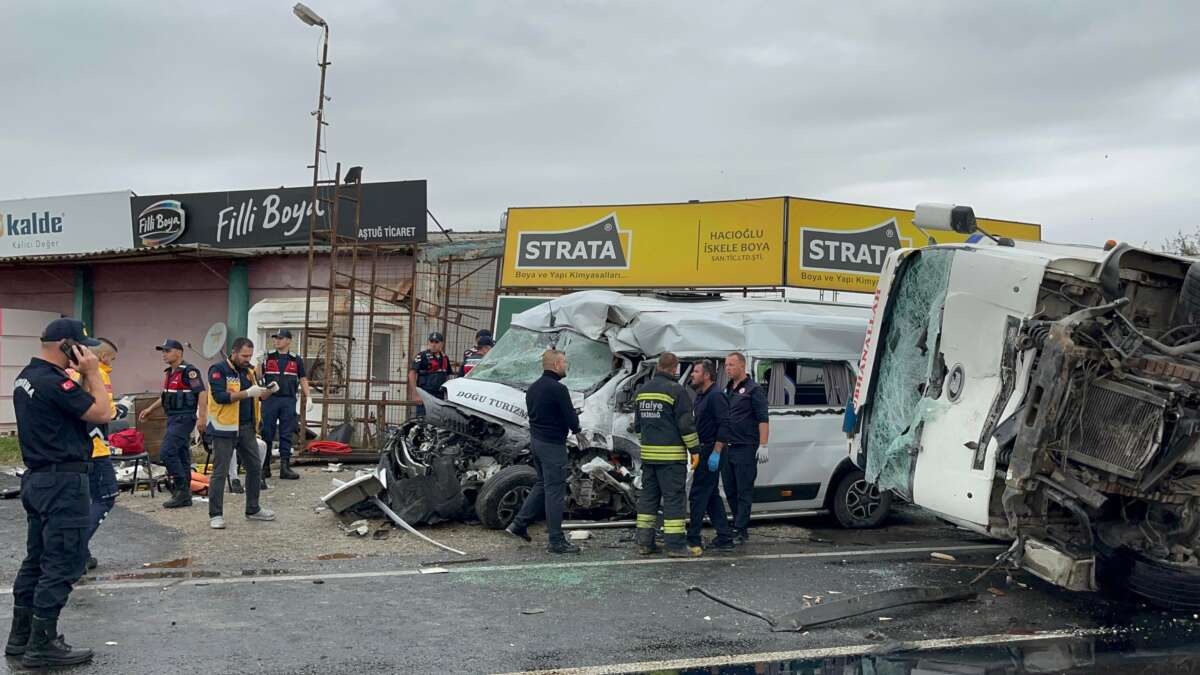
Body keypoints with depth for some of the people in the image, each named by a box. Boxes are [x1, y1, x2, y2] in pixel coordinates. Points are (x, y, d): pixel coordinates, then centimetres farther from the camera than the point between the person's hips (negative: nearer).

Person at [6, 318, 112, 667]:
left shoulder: (26, 377, 11)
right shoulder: (53, 381, -20)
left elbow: (78, 404, 15)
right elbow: (102, 413, -18)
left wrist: (84, 377, 4)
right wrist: (92, 372, -11)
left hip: (37, 479, 10)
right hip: (63, 482, -10)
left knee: (36, 560, 17)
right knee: (62, 565, -4)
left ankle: (20, 637, 25)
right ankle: (42, 646, 1)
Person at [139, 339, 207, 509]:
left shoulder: (189, 371, -13)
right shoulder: (169, 373, 15)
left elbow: (201, 393, -19)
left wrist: (202, 417, -24)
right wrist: (150, 409, 23)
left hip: (184, 418, -9)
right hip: (173, 418, 9)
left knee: (167, 452, -14)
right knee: (181, 456, 10)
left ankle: (182, 489, -6)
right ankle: (184, 496, 14)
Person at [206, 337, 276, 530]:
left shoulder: (249, 371, 12)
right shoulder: (218, 370, -10)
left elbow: (256, 396, 14)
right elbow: (220, 397, -21)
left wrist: (267, 391, -8)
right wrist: (247, 393, -25)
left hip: (247, 428, 7)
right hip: (225, 429, -7)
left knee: (255, 468, 12)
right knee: (220, 472, -2)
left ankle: (253, 509, 26)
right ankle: (215, 515, 6)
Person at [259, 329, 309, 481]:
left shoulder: (296, 360, 9)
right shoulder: (268, 357, 7)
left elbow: (303, 380, 13)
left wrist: (308, 397, 3)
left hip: (289, 401, 0)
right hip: (270, 400, 0)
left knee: (287, 435, 2)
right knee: (266, 434, 2)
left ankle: (285, 467, 5)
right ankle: (264, 467, 9)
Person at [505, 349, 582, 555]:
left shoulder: (532, 388, 11)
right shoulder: (558, 389, -18)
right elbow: (571, 418, -17)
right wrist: (577, 432, 6)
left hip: (536, 440, 9)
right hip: (553, 444, -9)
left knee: (542, 484, 21)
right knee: (555, 491, -3)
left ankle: (519, 524, 20)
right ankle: (556, 541, 1)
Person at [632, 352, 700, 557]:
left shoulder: (642, 390, 13)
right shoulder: (676, 390, -10)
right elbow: (686, 424, -11)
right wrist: (695, 448, -3)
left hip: (648, 454, 7)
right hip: (671, 455, -7)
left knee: (648, 495, 12)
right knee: (674, 497, -4)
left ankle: (644, 542, 13)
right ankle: (675, 545, -4)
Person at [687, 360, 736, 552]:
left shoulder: (716, 396, -15)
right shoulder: (701, 395, 16)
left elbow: (724, 426, -22)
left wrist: (716, 453, -25)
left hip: (711, 452, -10)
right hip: (704, 451, 10)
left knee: (698, 495, -6)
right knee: (711, 495, 13)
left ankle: (692, 539, -1)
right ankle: (725, 537, 17)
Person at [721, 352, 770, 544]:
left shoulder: (753, 389, -5)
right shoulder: (726, 390, 17)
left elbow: (763, 419, -11)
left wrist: (763, 445, -18)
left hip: (745, 449, -8)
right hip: (727, 449, 8)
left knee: (744, 492, -4)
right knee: (730, 491, 11)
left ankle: (741, 531, -4)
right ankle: (739, 525, 22)